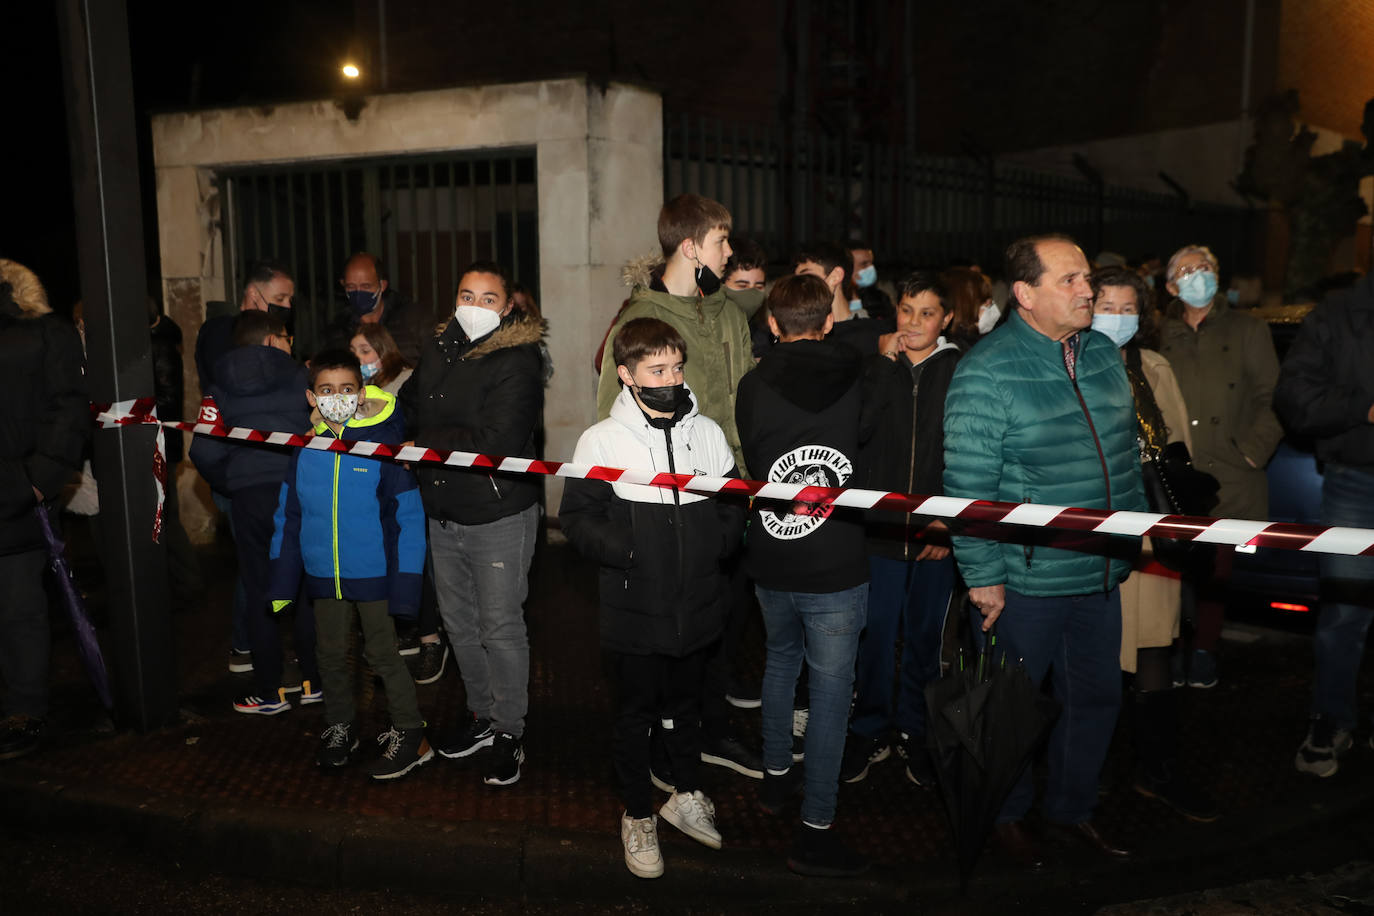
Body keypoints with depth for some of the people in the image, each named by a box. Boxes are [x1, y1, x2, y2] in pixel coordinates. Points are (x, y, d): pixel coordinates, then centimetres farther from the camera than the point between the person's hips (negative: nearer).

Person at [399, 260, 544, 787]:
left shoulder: (516, 362, -16)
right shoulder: (437, 349, 8)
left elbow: (497, 441, -24)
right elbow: (411, 407, 22)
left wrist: (426, 443, -14)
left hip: (499, 516, -7)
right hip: (443, 515, 8)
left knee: (500, 626, 0)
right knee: (458, 623, 18)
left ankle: (509, 732, 17)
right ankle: (481, 715, 36)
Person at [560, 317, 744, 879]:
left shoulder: (707, 433, 3)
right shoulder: (603, 440, -8)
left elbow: (734, 504, 10)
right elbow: (578, 517, -8)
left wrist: (716, 546, -6)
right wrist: (628, 552, -20)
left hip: (698, 606, 3)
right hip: (635, 611, -3)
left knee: (686, 705, 21)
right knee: (636, 713, 12)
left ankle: (686, 795, 44)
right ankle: (638, 816, 32)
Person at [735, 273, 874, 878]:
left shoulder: (752, 387, -4)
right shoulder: (856, 378, -7)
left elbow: (751, 463, 7)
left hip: (770, 564, 3)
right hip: (835, 570, -3)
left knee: (780, 659, 26)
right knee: (830, 690, 5)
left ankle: (776, 775, 40)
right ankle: (815, 831, 10)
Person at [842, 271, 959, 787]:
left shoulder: (959, 372, 0)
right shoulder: (876, 367, 6)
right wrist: (887, 363, -9)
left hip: (936, 530, 0)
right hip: (881, 525, 0)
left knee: (925, 634, 11)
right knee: (875, 633, 3)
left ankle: (915, 732, 28)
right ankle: (871, 731, 22)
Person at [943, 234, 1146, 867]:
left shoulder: (1103, 354, 6)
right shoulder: (986, 373, -16)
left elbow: (1126, 453, 15)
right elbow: (967, 484, -16)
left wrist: (1134, 533, 15)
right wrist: (982, 575, -16)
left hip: (1101, 572, 7)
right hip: (1026, 580, -6)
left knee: (1097, 695, 18)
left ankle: (1072, 806, 40)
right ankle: (1005, 815, 34)